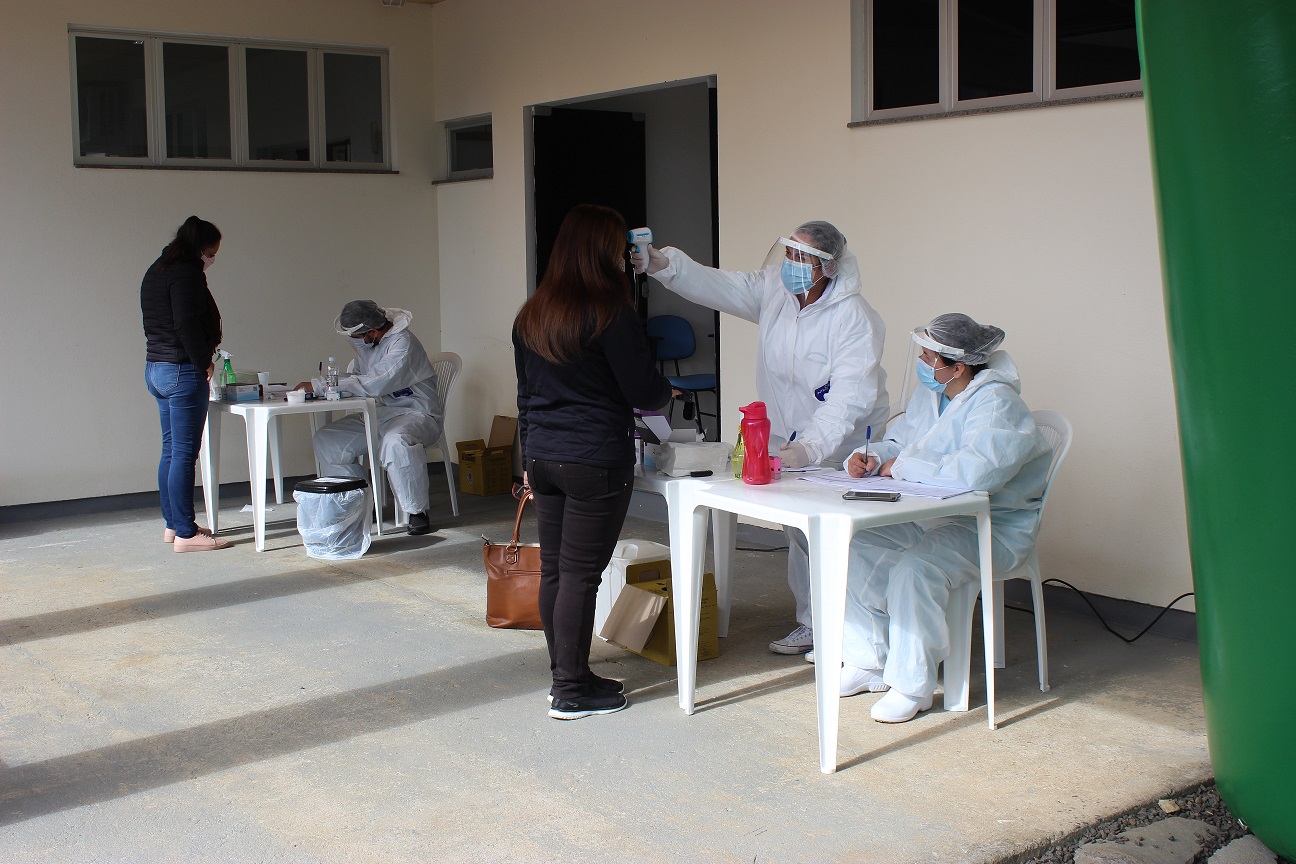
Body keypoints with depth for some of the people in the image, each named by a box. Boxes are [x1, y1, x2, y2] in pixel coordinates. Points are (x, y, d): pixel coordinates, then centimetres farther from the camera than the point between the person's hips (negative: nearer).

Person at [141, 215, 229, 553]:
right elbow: (187, 326, -22)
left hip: (155, 369, 10)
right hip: (182, 372, -10)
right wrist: (204, 362, -9)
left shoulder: (156, 272, 17)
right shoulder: (186, 274, -14)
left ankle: (173, 524, 22)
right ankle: (185, 534, -4)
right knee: (184, 453, -7)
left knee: (171, 450, 15)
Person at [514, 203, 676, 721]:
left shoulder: (530, 316, 10)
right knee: (580, 574, -2)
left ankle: (565, 676, 24)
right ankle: (571, 692, 5)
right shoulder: (611, 314, -13)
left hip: (544, 458, 7)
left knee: (553, 570, 12)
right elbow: (643, 391, -10)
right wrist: (667, 392, 13)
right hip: (597, 463, -7)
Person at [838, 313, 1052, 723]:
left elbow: (975, 472, -35)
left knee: (914, 570, -32)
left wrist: (902, 467, -22)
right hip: (927, 517, 9)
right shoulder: (927, 396, 10)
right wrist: (870, 458, -3)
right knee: (856, 550, -8)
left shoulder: (996, 403, -19)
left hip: (992, 526, -9)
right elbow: (897, 441, 23)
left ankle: (912, 685, -16)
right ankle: (868, 663, 5)